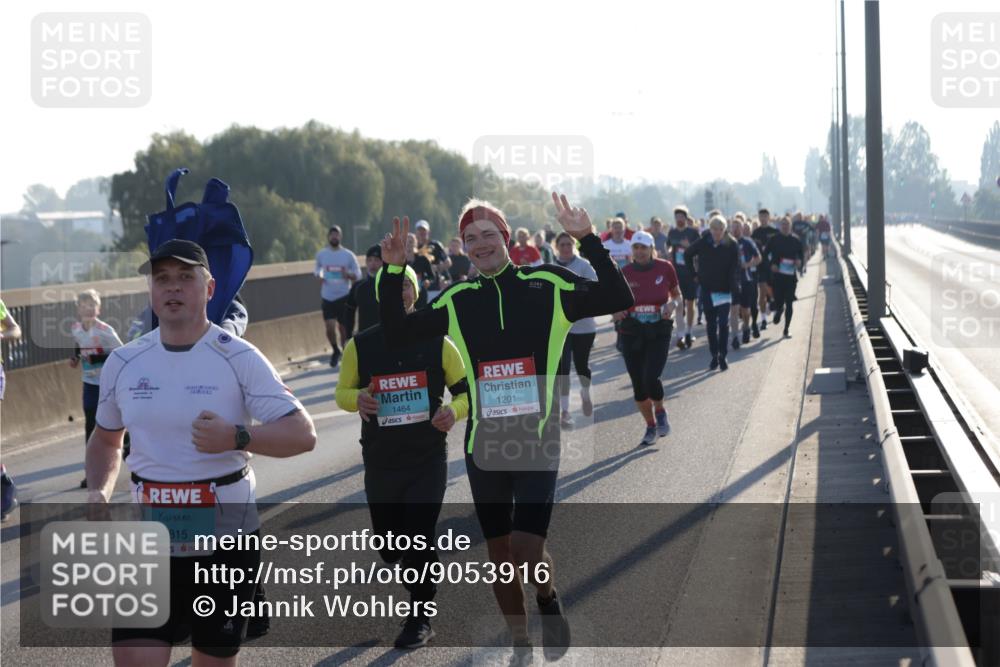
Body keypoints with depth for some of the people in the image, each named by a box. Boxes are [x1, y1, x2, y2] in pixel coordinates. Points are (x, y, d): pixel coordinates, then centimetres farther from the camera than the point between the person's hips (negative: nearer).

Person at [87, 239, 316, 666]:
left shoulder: (239, 358, -8)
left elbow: (303, 434, -14)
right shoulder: (123, 363, 4)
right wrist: (99, 491, 1)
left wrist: (237, 438, -30)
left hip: (226, 537, -2)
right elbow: (105, 439, 21)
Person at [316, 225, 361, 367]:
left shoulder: (348, 255, -3)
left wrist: (348, 275, -20)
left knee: (343, 328, 3)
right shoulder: (321, 254, 4)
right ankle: (335, 350, 19)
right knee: (330, 328, -8)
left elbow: (358, 274, 1)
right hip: (327, 297, 1)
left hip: (344, 296, -1)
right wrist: (319, 276, -2)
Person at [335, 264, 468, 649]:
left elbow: (467, 390, 3)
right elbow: (342, 393, 9)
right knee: (390, 545, 10)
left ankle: (420, 619, 9)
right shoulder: (360, 346, 0)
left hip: (428, 460, -2)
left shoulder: (436, 343, -3)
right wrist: (358, 399, -15)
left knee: (419, 541, -8)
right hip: (380, 462, 2)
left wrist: (454, 411, -20)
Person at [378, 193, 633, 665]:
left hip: (538, 439, -3)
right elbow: (397, 335, 0)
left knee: (526, 548, -16)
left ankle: (548, 600, 19)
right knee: (499, 552, 12)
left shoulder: (547, 286, -4)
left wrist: (588, 241, -18)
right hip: (484, 443, 3)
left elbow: (618, 300, -10)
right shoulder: (457, 300, 2)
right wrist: (393, 271, -9)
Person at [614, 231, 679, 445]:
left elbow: (676, 294, 12)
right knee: (638, 384, 5)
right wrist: (617, 311, -13)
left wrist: (672, 304, -10)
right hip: (632, 332, 2)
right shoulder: (624, 273, -1)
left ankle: (660, 412, 14)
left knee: (651, 378, -17)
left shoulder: (665, 268, -2)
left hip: (659, 331, -2)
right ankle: (651, 427, 24)